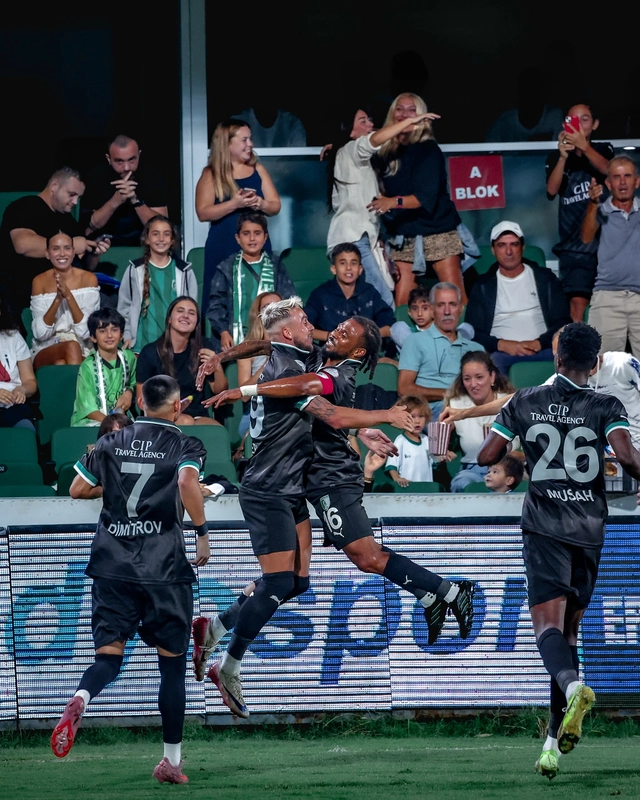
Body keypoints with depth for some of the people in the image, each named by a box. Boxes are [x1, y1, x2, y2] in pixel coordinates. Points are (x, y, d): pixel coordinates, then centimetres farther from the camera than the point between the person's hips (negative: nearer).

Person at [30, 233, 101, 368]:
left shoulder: (89, 279, -2)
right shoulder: (40, 281, 1)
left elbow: (85, 332, -9)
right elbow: (40, 334, -7)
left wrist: (69, 296, -21)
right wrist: (57, 299, -21)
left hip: (82, 352, -1)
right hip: (46, 350, 1)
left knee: (61, 364, -36)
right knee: (71, 346, -33)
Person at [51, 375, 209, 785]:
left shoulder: (111, 443, 11)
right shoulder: (184, 445, -1)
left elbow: (77, 489, 11)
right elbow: (187, 481, -21)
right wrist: (203, 532, -12)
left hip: (112, 565, 3)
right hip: (165, 567, -3)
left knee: (108, 655, 3)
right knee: (173, 662, 8)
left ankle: (80, 699, -32)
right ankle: (172, 760, 9)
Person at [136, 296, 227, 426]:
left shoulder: (204, 347, 5)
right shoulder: (150, 352, -2)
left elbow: (220, 391, 8)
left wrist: (218, 368, -14)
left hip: (198, 417, 2)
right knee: (186, 422, -36)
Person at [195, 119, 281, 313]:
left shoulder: (258, 170, 11)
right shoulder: (211, 175, 0)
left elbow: (275, 206, 10)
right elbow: (203, 213, -9)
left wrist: (261, 204, -12)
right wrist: (234, 204, -20)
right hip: (224, 249, -3)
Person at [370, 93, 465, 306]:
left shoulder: (428, 150, -8)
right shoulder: (387, 153, 5)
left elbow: (426, 197, -18)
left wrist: (393, 202, -34)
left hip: (436, 232, -4)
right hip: (402, 237, 4)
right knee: (401, 304, -5)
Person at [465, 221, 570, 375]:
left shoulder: (545, 278, 19)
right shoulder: (483, 286, 19)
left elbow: (563, 321, 11)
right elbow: (472, 331, 11)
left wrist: (538, 343, -9)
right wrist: (502, 345, -10)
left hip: (541, 349, 1)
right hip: (501, 352, 0)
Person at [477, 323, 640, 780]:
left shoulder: (525, 402, 3)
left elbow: (486, 457, 3)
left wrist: (513, 459, 25)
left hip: (544, 529, -1)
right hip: (588, 531, 1)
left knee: (549, 624, -11)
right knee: (569, 630, 12)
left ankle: (573, 687, -45)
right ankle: (555, 739, 10)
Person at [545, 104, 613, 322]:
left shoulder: (603, 150, 10)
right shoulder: (556, 158, 9)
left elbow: (608, 170, -13)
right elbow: (552, 190, -7)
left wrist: (584, 147, -30)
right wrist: (563, 157, -21)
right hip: (574, 244, 0)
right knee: (578, 303, -13)